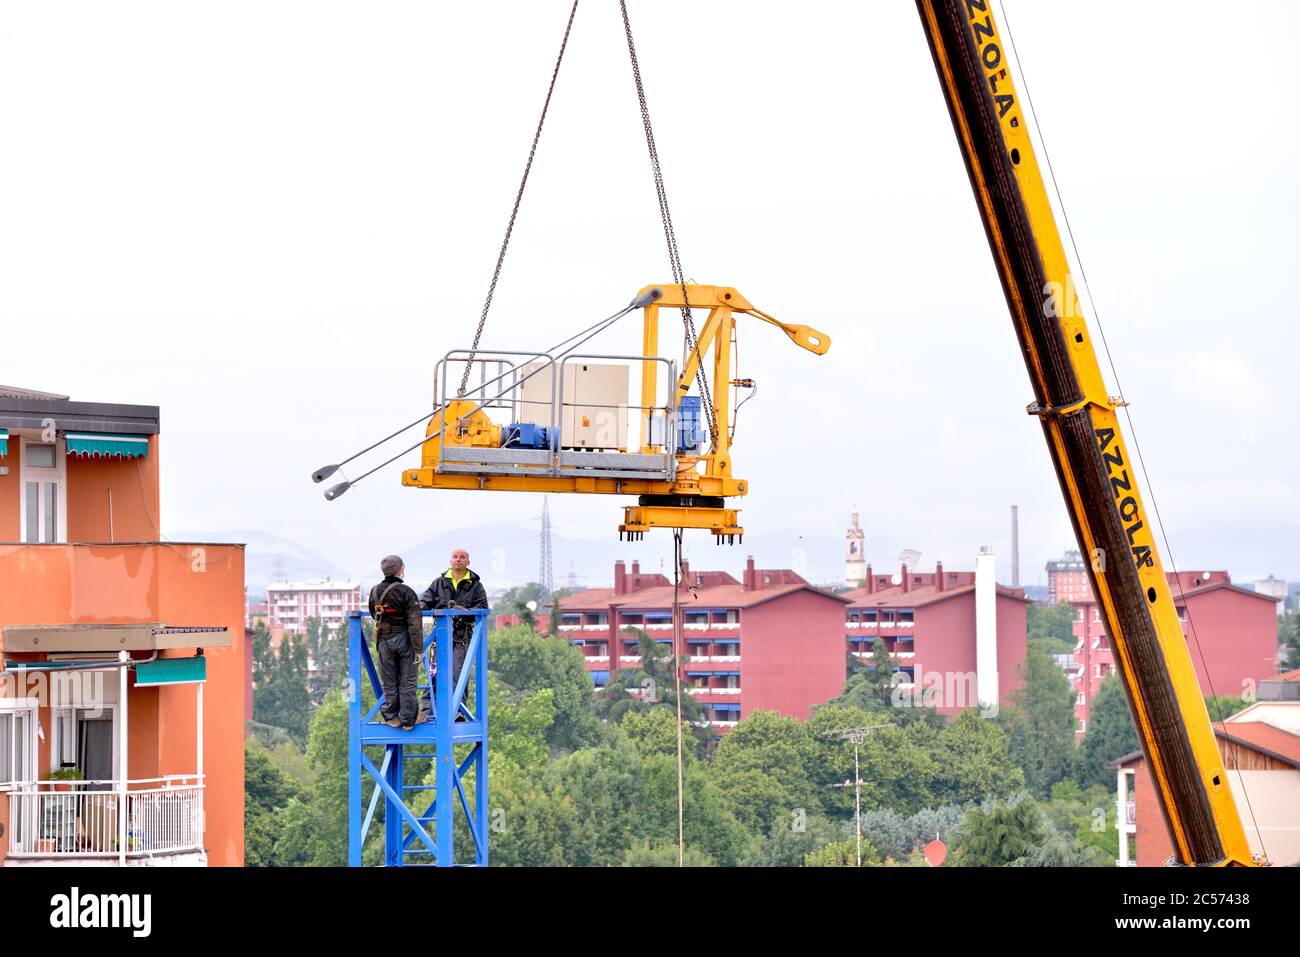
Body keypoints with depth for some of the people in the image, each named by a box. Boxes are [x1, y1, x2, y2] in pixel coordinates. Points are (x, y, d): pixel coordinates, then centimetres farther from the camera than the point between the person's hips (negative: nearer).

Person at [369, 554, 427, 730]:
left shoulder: (375, 591, 0)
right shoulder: (406, 591, -15)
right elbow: (414, 622, -18)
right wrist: (418, 648, -15)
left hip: (384, 641, 4)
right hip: (404, 639, -4)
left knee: (389, 682, 13)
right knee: (408, 681, 5)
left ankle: (391, 716, 17)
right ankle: (408, 719, 9)